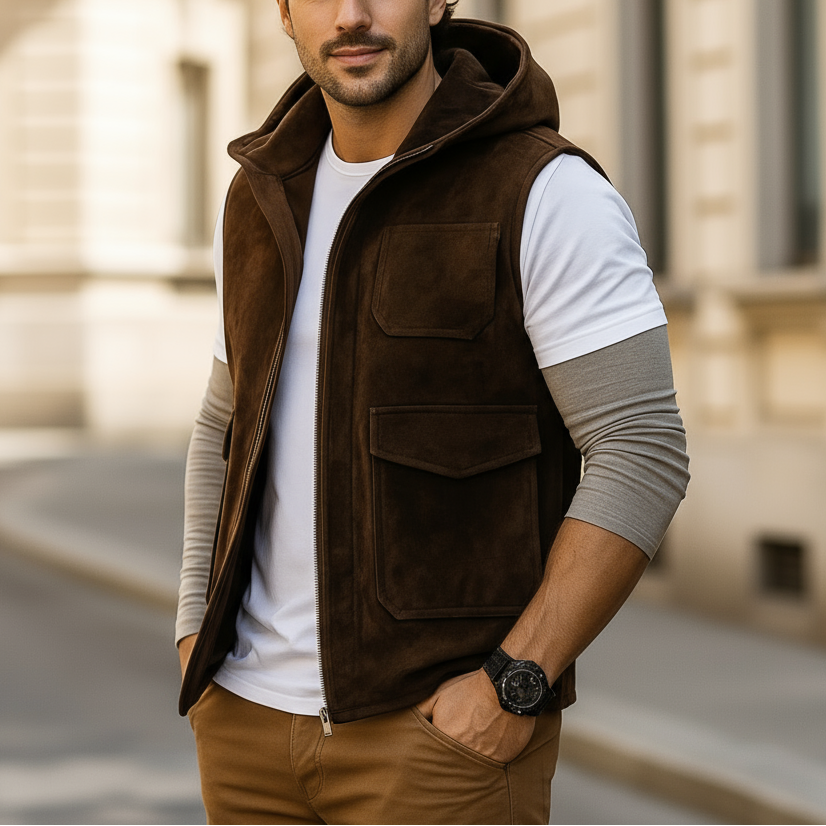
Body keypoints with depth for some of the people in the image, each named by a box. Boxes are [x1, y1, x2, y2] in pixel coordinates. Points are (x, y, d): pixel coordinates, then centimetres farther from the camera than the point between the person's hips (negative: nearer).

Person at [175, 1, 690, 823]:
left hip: (451, 724, -6)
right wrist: (196, 640, 8)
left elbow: (642, 456, -15)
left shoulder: (548, 196, -12)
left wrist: (513, 686, -19)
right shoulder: (267, 199, 8)